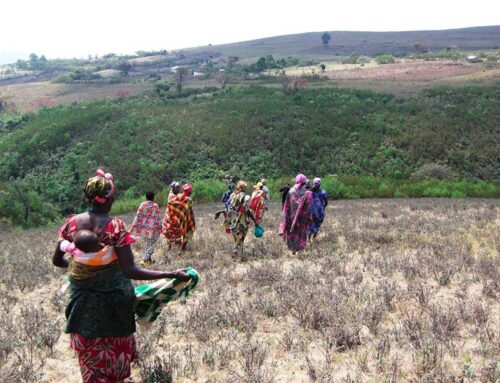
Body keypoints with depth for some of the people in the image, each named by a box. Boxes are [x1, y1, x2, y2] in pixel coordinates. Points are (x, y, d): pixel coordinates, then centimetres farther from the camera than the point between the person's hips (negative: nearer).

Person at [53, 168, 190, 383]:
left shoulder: (72, 222, -10)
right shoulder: (115, 226, -22)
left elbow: (57, 260, 0)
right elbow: (130, 271, -27)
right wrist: (172, 274, -26)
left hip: (81, 298, 3)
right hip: (112, 299, -3)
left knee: (89, 352, 22)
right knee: (114, 346, 21)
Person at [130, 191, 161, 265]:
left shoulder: (142, 205, -1)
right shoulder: (155, 206, -8)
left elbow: (138, 216, -3)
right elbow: (157, 218, -6)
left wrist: (134, 226, 0)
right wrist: (159, 227, 3)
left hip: (143, 228, 4)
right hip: (152, 228, -4)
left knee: (146, 244, 19)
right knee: (151, 245, 2)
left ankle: (149, 259, 25)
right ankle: (144, 259, -11)